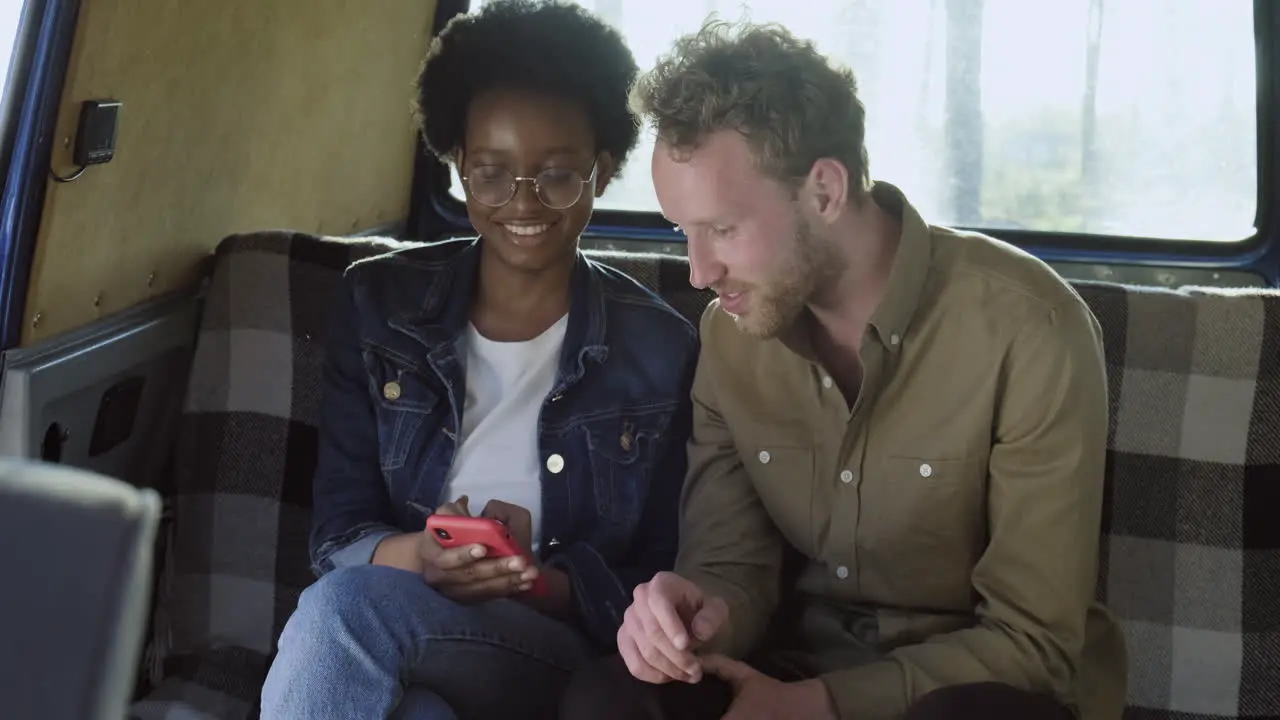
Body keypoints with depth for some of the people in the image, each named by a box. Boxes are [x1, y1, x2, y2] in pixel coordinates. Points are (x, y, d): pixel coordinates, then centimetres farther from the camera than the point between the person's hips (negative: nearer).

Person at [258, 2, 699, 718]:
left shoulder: (664, 350, 0)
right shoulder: (380, 304, 5)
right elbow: (337, 536, 2)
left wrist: (538, 581, -19)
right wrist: (416, 557, -21)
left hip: (562, 655, -2)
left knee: (344, 608, -33)